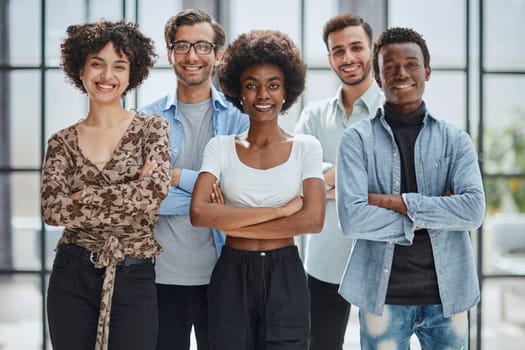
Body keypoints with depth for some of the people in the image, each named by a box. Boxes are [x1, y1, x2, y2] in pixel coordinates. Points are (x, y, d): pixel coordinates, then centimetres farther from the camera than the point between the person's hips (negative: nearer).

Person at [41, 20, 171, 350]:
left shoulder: (153, 128, 1)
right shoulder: (62, 143, 5)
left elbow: (156, 190, -16)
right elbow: (53, 209, -10)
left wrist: (81, 198, -12)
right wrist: (132, 195, -14)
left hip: (134, 278, -1)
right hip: (72, 277, 2)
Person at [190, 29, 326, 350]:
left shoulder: (306, 147, 0)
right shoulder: (220, 147, 2)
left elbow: (313, 220, -12)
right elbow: (199, 213, -13)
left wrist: (230, 222, -13)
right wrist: (279, 209, -17)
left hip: (285, 278, -1)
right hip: (232, 277, 1)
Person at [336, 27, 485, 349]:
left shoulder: (455, 139, 4)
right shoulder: (357, 139, -2)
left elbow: (474, 210, -11)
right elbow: (352, 218, -14)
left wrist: (397, 202, -16)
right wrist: (429, 217, -12)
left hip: (446, 295, 2)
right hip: (383, 297, -1)